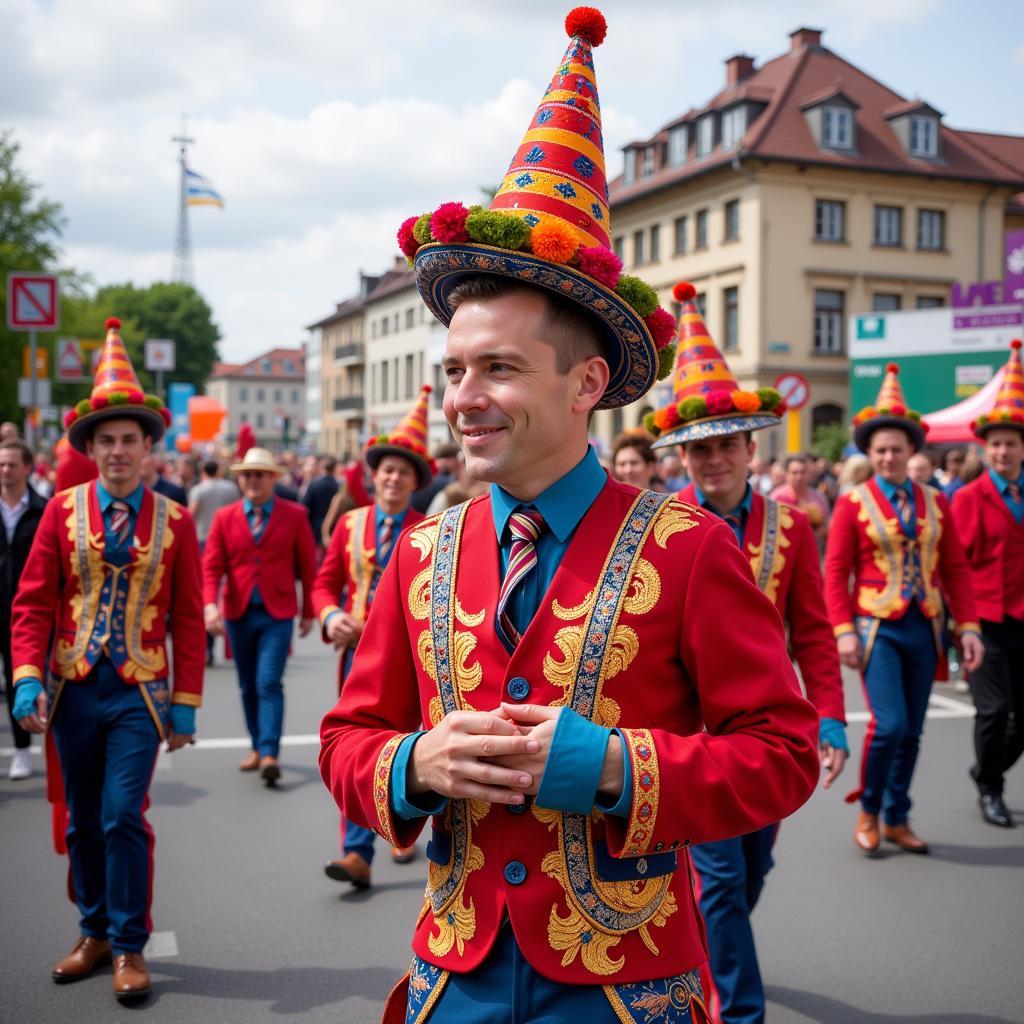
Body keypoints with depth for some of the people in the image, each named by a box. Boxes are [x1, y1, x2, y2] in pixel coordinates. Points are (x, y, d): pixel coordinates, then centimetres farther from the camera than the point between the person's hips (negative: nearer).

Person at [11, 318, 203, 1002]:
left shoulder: (175, 521, 0)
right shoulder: (64, 510, 2)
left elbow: (189, 619, 1)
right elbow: (34, 601, 1)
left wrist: (186, 704, -2)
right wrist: (29, 678, -11)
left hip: (138, 692, -2)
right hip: (73, 689, 2)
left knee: (124, 816, -7)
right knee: (81, 821, 12)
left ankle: (130, 947, 9)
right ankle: (96, 933, 28)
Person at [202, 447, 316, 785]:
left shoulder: (295, 515, -1)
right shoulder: (224, 517, 3)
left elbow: (307, 567, 3)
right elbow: (211, 566, -2)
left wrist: (308, 612, 4)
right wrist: (210, 605, -18)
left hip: (277, 614, -3)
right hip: (238, 614, 3)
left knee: (269, 683, -12)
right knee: (248, 686, 12)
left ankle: (269, 754, -13)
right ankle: (257, 747, 26)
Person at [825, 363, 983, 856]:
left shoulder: (935, 502, 8)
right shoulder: (852, 504, -2)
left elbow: (955, 569, 8)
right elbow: (836, 573, -4)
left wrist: (968, 626, 0)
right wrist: (844, 630, -14)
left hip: (923, 628, 4)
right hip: (877, 626, -4)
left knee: (912, 731, 8)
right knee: (889, 724, -13)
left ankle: (897, 820, 24)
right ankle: (868, 811, 10)